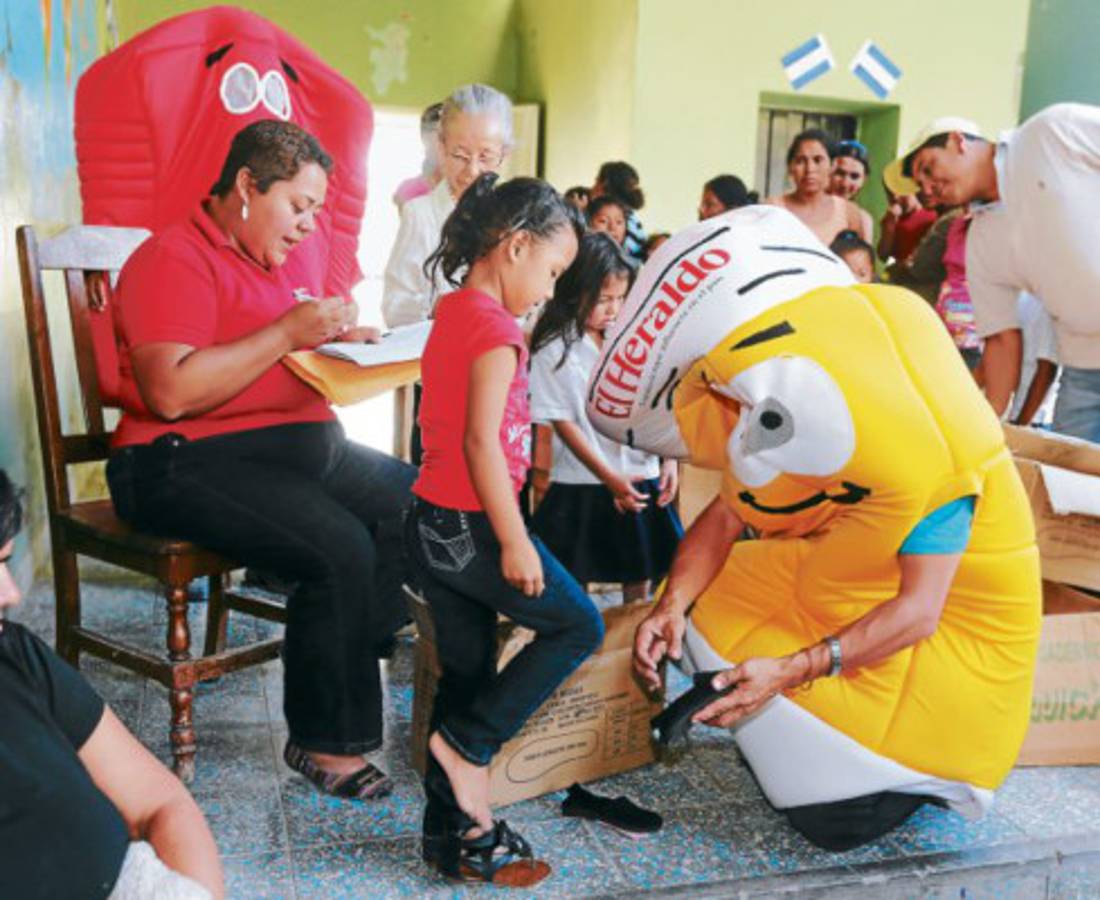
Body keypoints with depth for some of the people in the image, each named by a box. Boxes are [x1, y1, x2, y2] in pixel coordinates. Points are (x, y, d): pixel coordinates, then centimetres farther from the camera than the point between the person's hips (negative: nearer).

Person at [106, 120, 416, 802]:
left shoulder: (265, 263, 20)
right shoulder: (175, 259, -10)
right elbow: (171, 393, -23)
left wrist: (331, 337, 11)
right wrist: (288, 333, -20)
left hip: (302, 444, 10)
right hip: (191, 462, -9)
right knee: (341, 550, -28)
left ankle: (344, 659, 2)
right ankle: (324, 741, -10)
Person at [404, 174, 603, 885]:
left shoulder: (452, 313, 13)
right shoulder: (495, 324, -15)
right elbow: (483, 440, -22)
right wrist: (514, 541, -19)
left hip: (433, 524, 10)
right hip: (472, 526, -10)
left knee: (468, 672, 15)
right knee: (578, 625, 7)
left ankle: (456, 831, 23)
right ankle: (464, 745, 7)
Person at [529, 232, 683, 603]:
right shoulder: (553, 350, -10)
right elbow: (564, 423, -11)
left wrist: (669, 458, -7)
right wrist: (609, 478, -15)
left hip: (640, 478, 4)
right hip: (581, 485, -4)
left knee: (640, 577, 16)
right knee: (573, 583, 7)